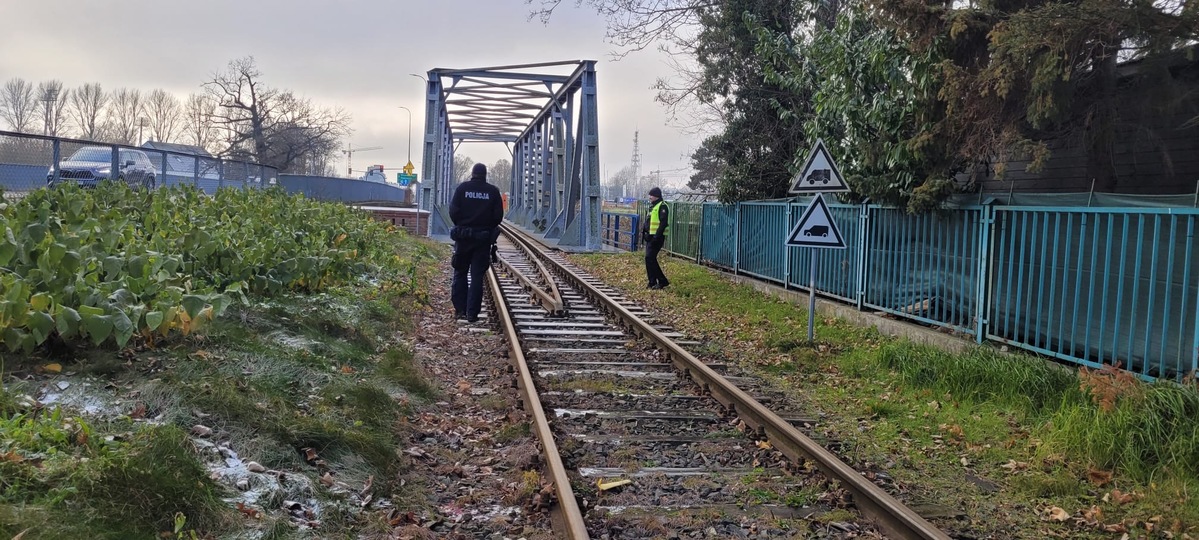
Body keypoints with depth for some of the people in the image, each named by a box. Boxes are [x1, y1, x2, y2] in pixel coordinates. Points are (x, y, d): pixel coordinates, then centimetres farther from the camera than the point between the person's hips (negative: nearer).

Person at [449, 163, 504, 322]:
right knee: (477, 276, 3)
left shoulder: (462, 188, -4)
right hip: (484, 238, 0)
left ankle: (459, 309, 12)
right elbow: (498, 216, -4)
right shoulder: (493, 191, -2)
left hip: (463, 237, 0)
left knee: (460, 273, 13)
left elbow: (453, 211, -7)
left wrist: (460, 225, 10)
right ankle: (472, 313, 1)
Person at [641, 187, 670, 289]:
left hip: (656, 237, -10)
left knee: (649, 258, -13)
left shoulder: (662, 207, -12)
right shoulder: (652, 206, 19)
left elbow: (663, 223, -20)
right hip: (650, 237, 10)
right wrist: (644, 232, 17)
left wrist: (657, 236, -24)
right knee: (650, 259, 9)